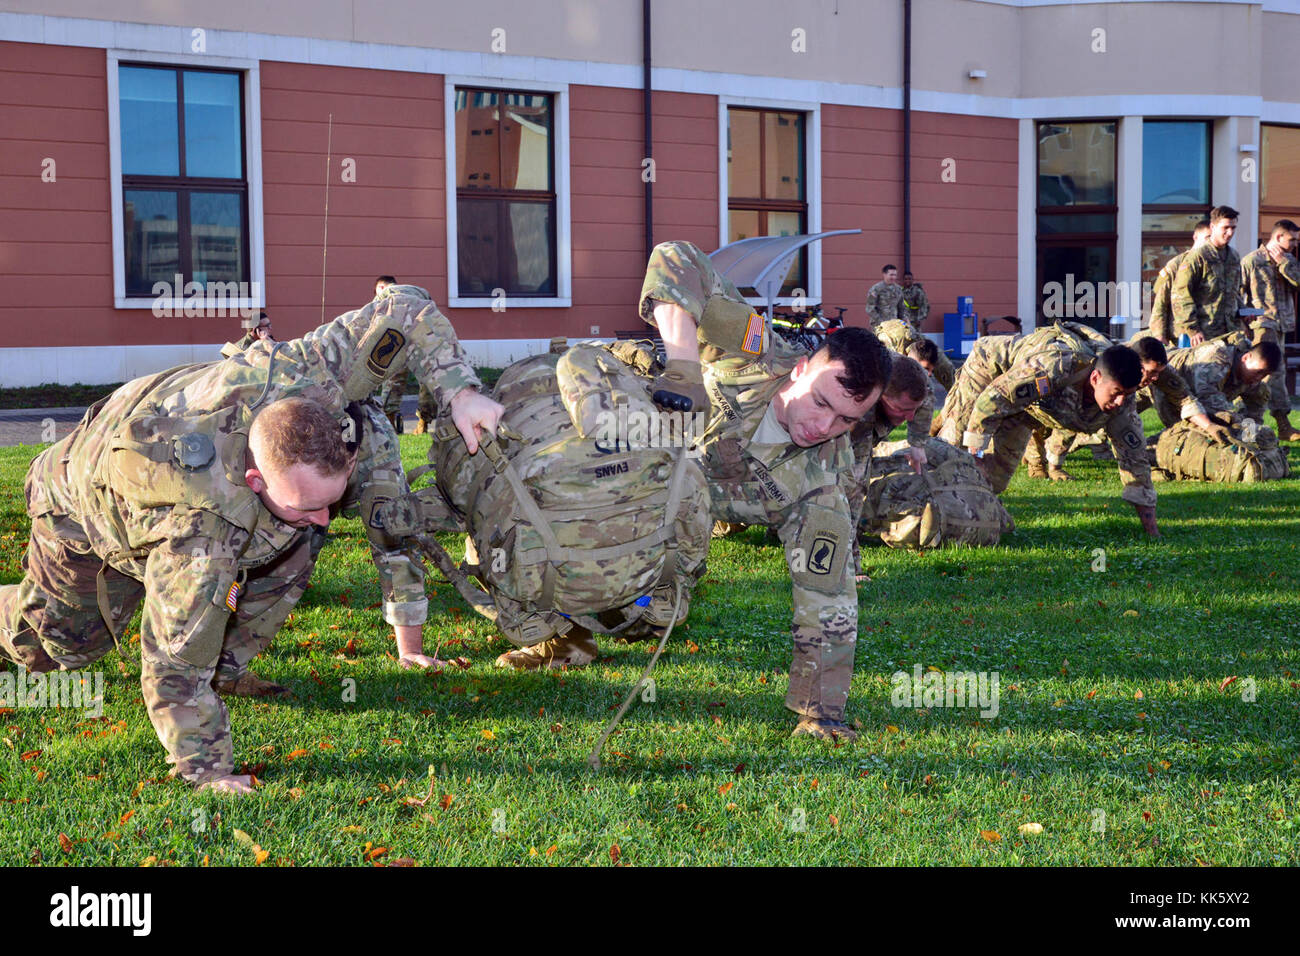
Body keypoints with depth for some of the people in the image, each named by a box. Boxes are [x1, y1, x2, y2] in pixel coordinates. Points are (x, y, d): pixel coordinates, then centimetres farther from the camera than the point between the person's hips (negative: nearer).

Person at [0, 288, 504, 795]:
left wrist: (459, 391, -35)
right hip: (83, 501, -5)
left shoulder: (301, 376, -39)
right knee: (64, 644, 7)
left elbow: (405, 309, -26)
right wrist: (210, 772, -38)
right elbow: (173, 672, -41)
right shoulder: (200, 528, -50)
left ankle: (225, 668, -4)